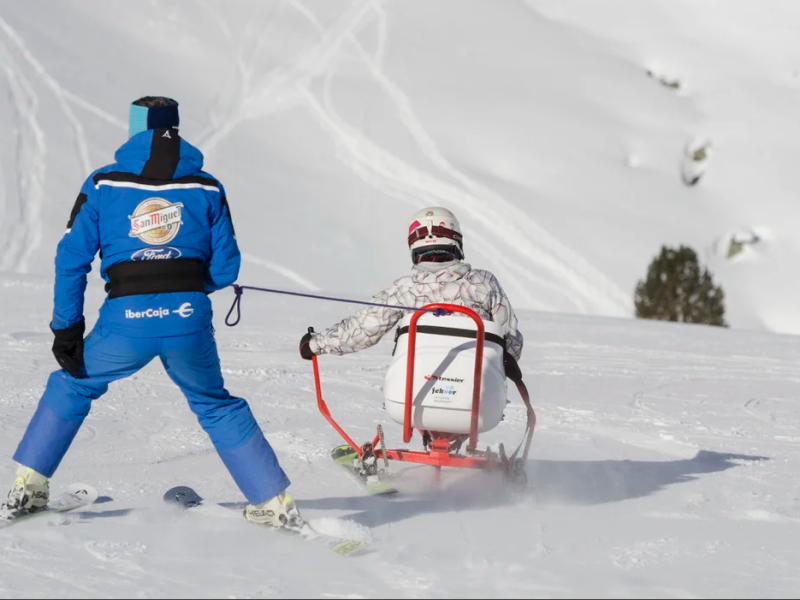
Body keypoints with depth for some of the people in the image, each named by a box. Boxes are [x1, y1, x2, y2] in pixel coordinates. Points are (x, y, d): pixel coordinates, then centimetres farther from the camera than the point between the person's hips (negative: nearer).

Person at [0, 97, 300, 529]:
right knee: (217, 407, 23)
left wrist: (66, 328, 8)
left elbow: (72, 259, 4)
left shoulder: (103, 184, 7)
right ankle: (275, 503, 21)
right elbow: (225, 269, 8)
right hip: (191, 321, 1)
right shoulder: (207, 188, 8)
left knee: (72, 386, 25)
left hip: (126, 321, -1)